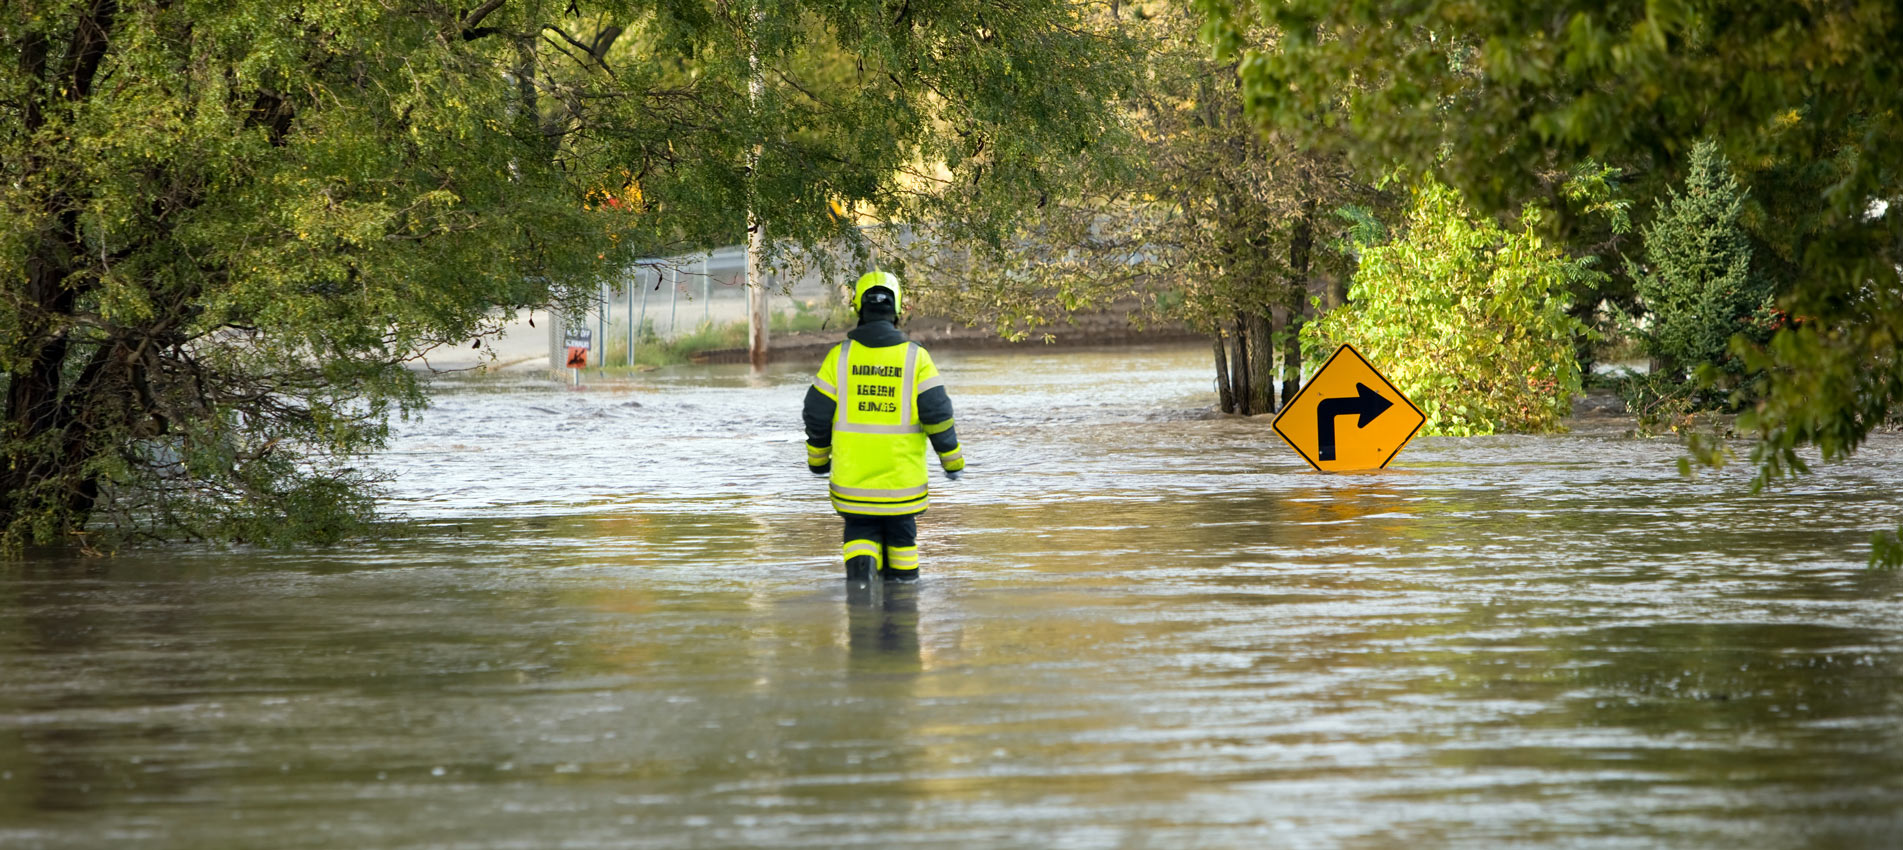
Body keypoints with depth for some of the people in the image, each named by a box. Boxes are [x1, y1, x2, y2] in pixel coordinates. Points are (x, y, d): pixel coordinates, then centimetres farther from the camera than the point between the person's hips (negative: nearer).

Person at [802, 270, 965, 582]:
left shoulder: (840, 356, -4)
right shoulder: (915, 357, -6)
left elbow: (817, 414, 0)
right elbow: (937, 413, -7)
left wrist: (818, 459, 16)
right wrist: (952, 460, 6)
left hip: (853, 474, 0)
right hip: (902, 479, 0)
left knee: (861, 533, 9)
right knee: (900, 534, 16)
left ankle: (859, 568, -17)